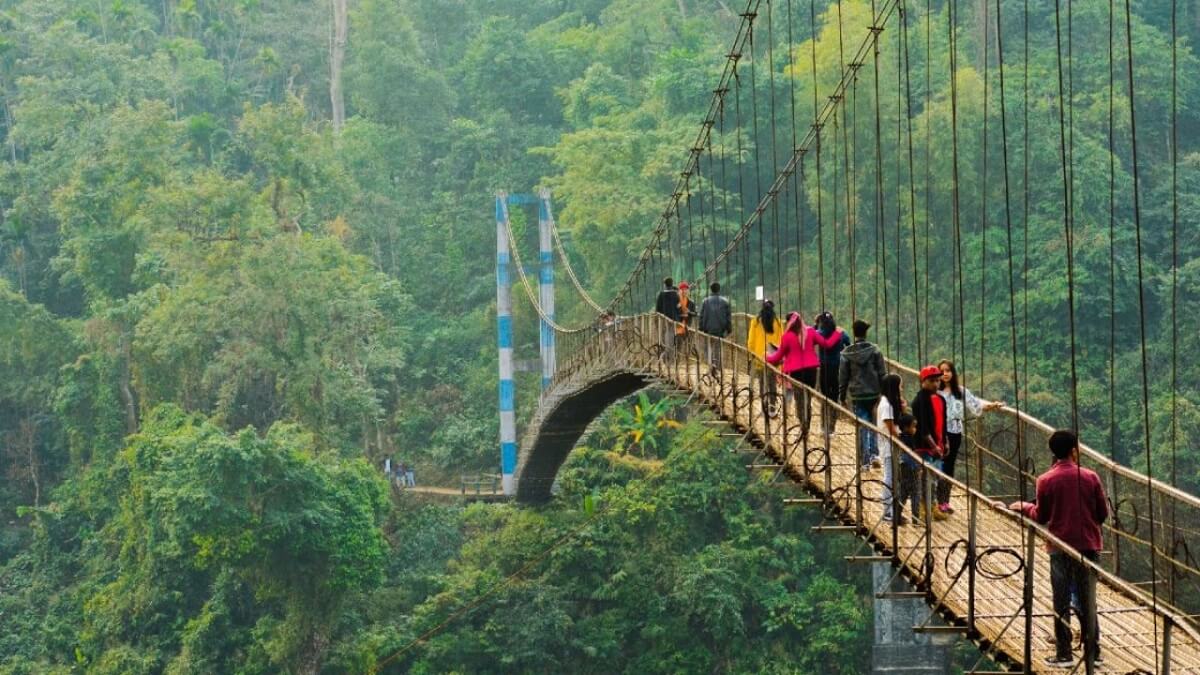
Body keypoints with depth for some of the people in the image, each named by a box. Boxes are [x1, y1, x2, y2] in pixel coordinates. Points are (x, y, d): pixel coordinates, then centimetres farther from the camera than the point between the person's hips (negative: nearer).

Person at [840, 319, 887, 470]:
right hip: (874, 394, 0)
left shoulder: (847, 353, -2)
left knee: (862, 428, 4)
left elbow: (843, 377, 2)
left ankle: (865, 460, 3)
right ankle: (874, 454, -1)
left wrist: (842, 397, 10)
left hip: (857, 396, 0)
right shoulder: (874, 350, -4)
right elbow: (883, 374, -3)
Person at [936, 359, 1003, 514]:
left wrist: (991, 405, -11)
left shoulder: (960, 391, 9)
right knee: (941, 467, -6)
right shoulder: (936, 391, -6)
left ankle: (946, 501, 17)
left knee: (950, 466, 10)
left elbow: (975, 402, 4)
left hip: (955, 433, 5)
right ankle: (940, 501, -1)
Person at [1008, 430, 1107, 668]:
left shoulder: (1046, 481, -6)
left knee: (1062, 603, 5)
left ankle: (1064, 654, 4)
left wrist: (1024, 507, 20)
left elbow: (1041, 517, 1)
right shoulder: (1090, 477, -5)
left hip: (1060, 548, -1)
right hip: (1088, 545, 1)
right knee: (1088, 602, 9)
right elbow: (1103, 514, 1)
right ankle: (1093, 652, 10)